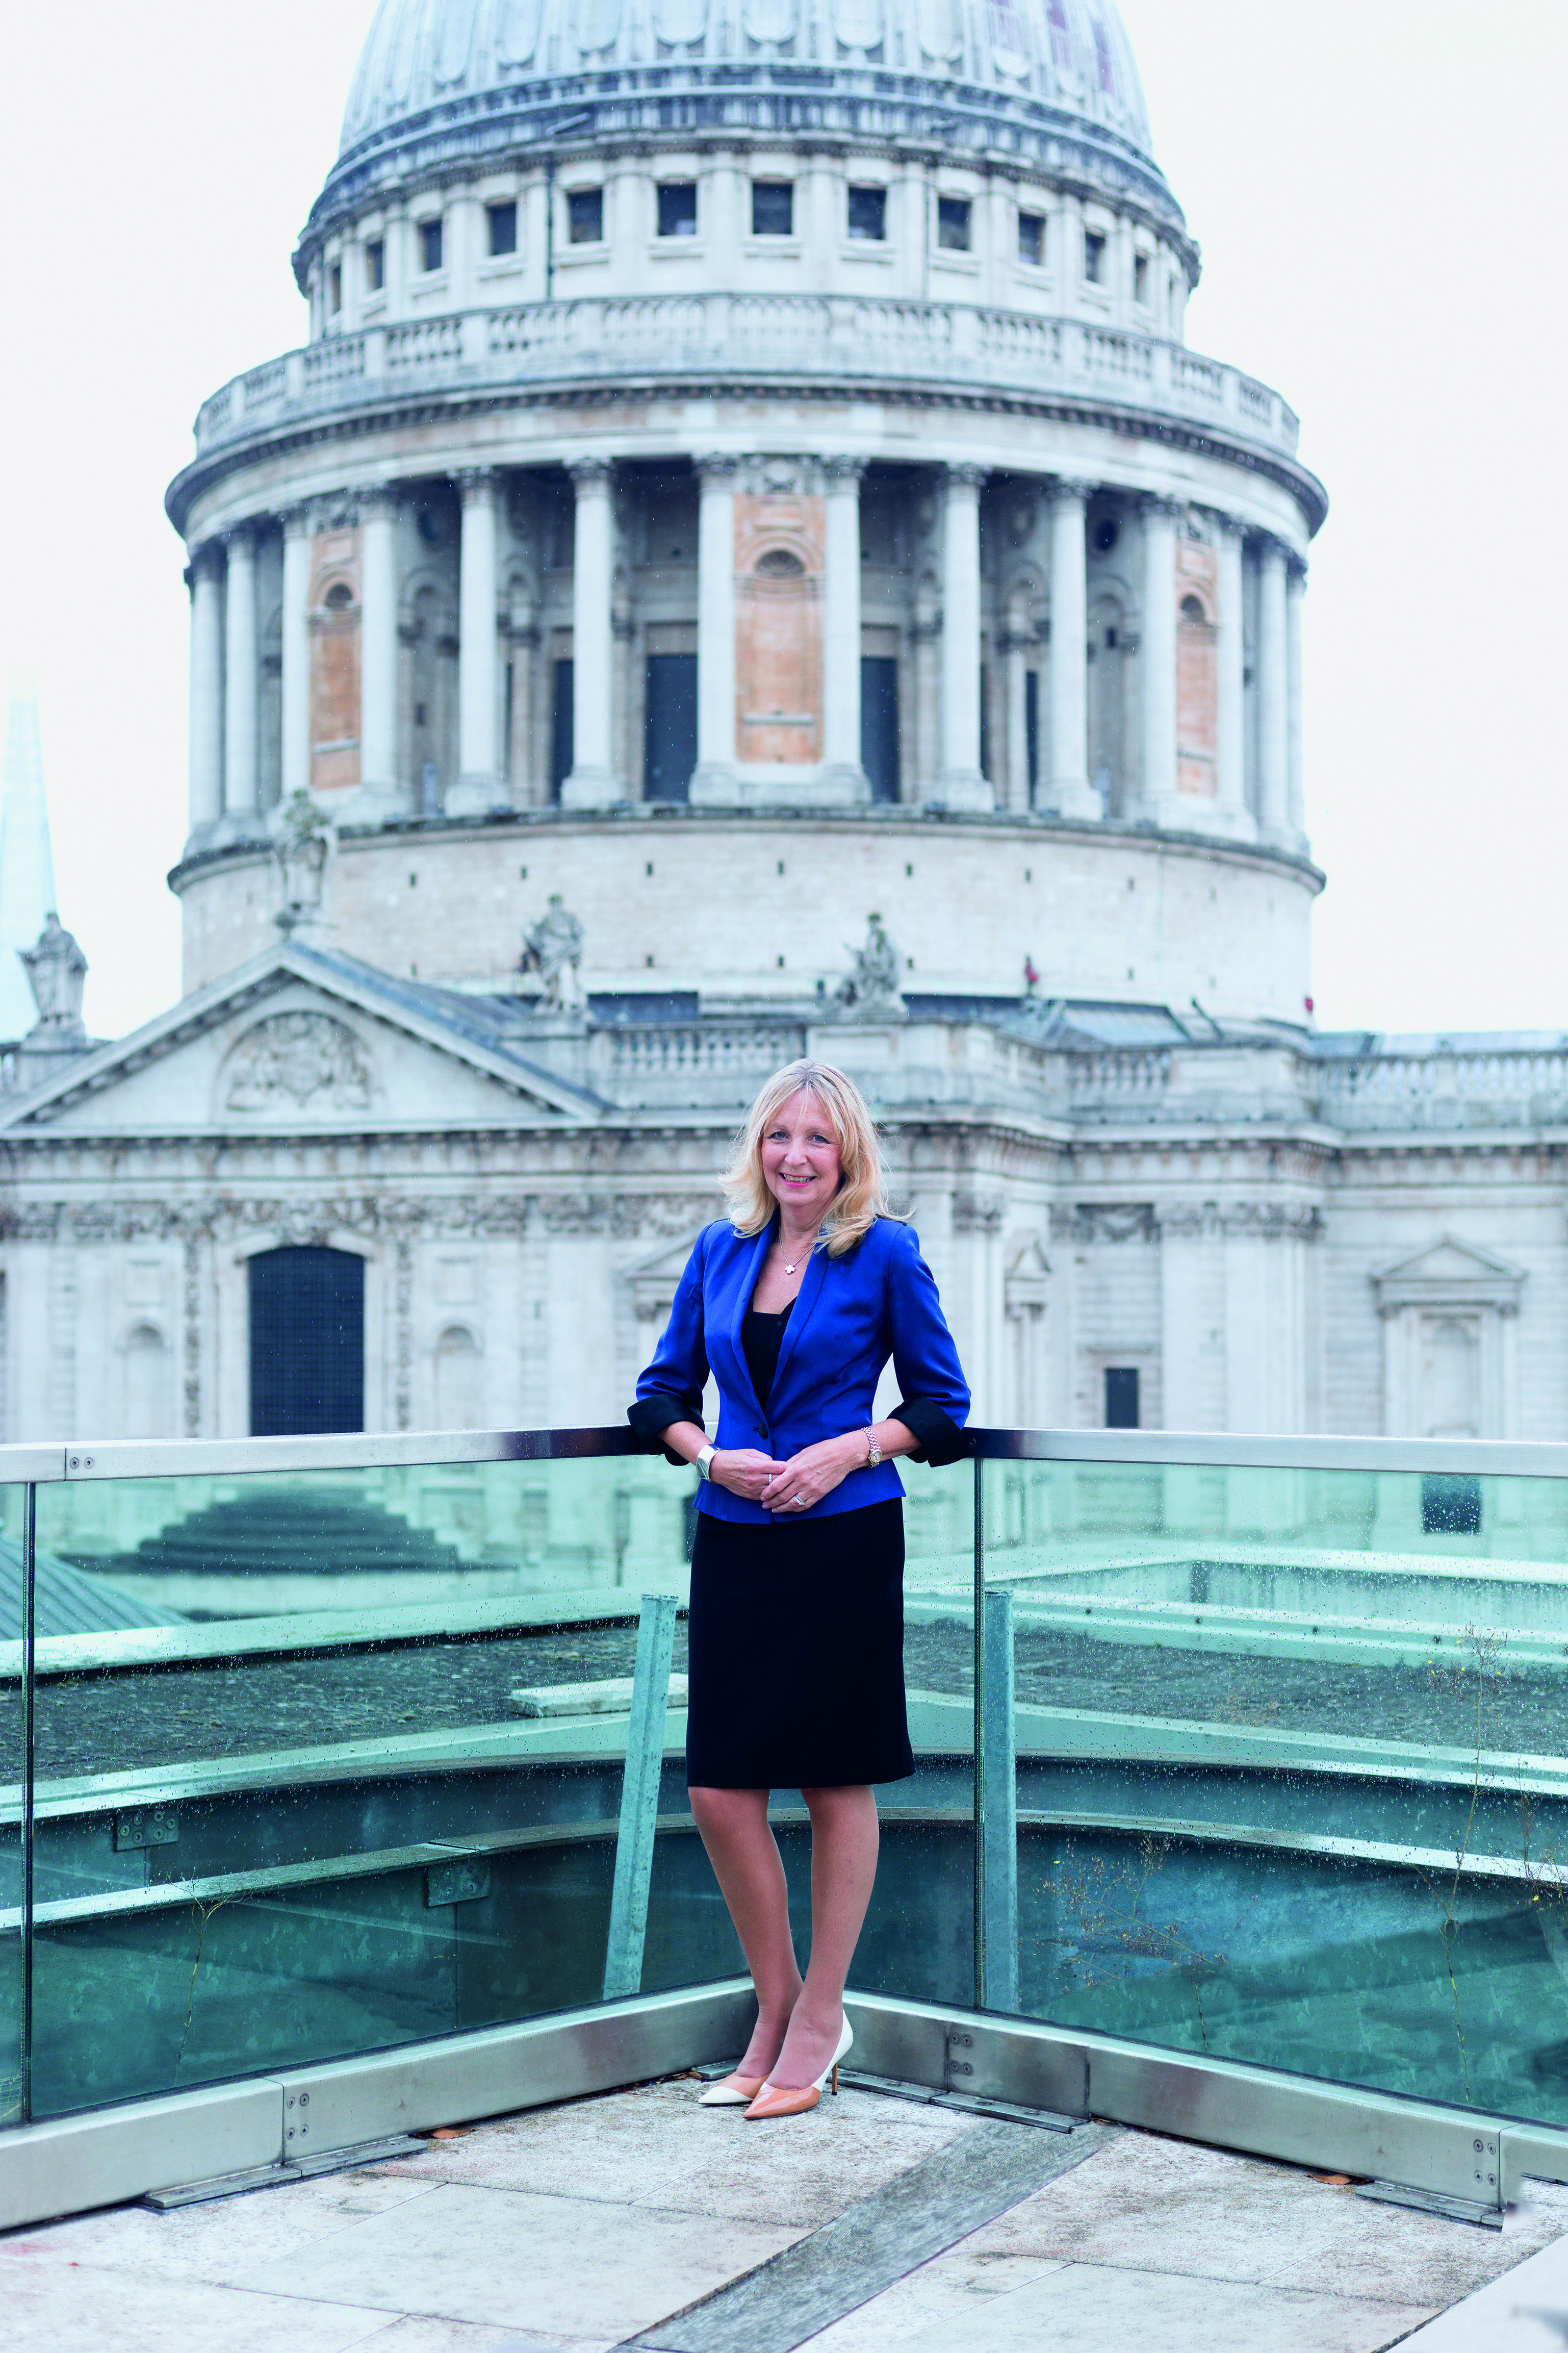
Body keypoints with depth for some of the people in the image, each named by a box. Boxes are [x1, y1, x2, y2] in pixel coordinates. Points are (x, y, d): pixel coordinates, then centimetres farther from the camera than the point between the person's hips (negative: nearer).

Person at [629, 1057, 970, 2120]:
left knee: (837, 1784, 5)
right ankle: (777, 2010, 21)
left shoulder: (885, 1254, -3)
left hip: (845, 1543, -4)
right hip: (733, 1543, 4)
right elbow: (664, 1393, 14)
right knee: (719, 1789, 3)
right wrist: (710, 1454, -5)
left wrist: (846, 1450, -13)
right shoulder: (719, 1252, 8)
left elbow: (942, 1404, 1)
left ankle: (820, 2019, 19)